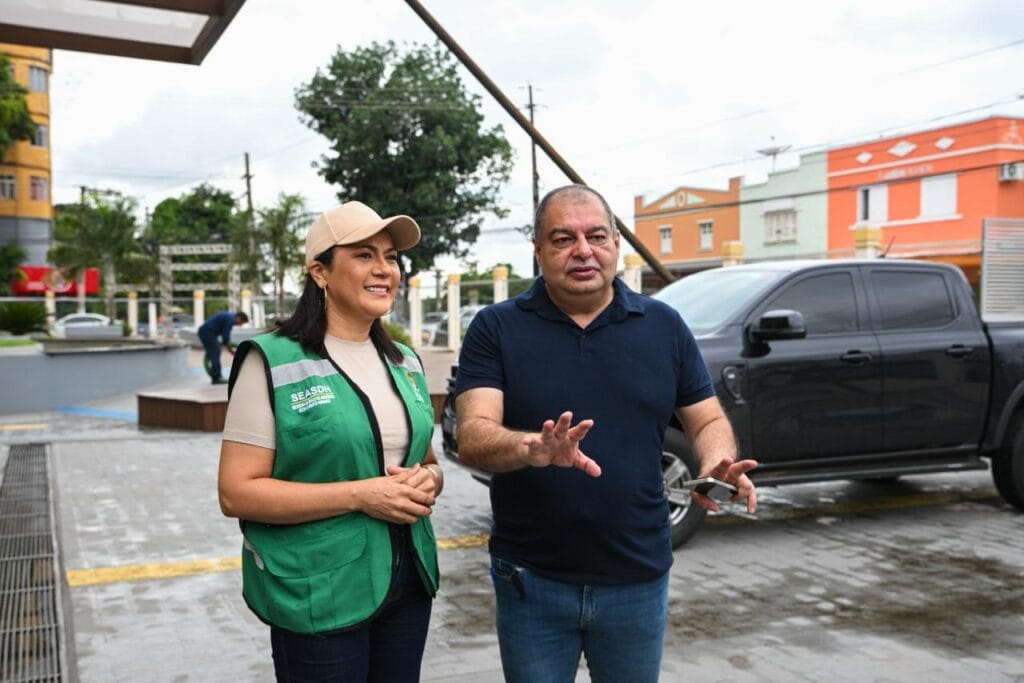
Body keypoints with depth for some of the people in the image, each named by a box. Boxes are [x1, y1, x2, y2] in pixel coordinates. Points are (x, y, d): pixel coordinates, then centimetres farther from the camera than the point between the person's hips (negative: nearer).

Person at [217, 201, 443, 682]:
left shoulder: (405, 363, 8)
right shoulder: (273, 362, -11)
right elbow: (237, 492, -15)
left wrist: (426, 482, -6)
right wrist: (359, 495, -22)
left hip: (407, 586, 6)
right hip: (318, 600, -6)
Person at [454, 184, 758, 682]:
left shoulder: (664, 326, 2)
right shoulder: (496, 328, -5)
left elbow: (708, 420, 7)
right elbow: (472, 438, -15)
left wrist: (718, 464, -16)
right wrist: (533, 447, -36)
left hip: (638, 579, 2)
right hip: (531, 581, -1)